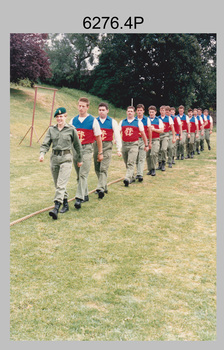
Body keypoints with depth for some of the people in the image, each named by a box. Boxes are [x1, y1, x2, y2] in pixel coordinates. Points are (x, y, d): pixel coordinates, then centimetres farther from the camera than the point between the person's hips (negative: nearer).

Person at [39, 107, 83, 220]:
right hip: (54, 158, 5)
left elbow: (77, 145, 7)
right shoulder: (51, 129, 8)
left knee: (61, 184, -15)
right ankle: (65, 204, 29)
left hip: (66, 158, -5)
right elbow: (46, 143, 3)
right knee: (57, 184, 12)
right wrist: (42, 153, -17)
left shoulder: (71, 129, -1)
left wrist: (79, 159, 13)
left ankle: (56, 208, -22)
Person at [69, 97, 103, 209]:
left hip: (87, 149, -5)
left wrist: (100, 153, 3)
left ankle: (79, 198, -17)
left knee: (83, 174, -13)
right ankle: (85, 195, 26)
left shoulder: (93, 120, -2)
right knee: (79, 175, 12)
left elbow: (98, 137, 2)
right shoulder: (73, 120, 9)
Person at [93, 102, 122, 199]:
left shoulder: (112, 122, 3)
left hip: (107, 146, -3)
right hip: (96, 145, 4)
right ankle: (104, 187, 26)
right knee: (97, 169, 9)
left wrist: (119, 149, -2)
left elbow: (117, 135, 4)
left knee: (103, 168, -13)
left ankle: (101, 189, -19)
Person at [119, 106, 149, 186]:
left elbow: (143, 134, 8)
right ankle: (132, 178, 27)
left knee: (131, 163, -15)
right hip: (124, 144, 4)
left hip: (134, 144, -4)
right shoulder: (122, 122, 11)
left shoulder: (138, 122, 4)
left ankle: (127, 179, -24)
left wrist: (146, 145, 9)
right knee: (127, 163, 12)